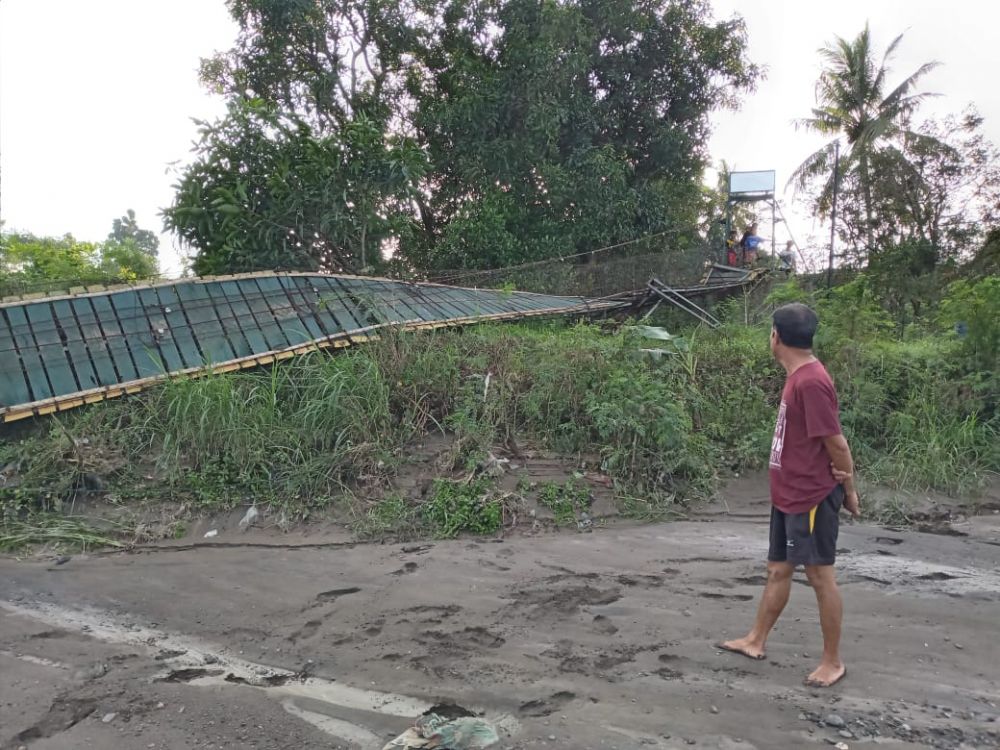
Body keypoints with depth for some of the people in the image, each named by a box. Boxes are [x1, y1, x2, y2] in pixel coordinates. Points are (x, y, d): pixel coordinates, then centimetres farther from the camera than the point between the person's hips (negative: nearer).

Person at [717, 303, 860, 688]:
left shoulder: (811, 382, -22)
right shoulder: (798, 377, 9)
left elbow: (835, 441, -17)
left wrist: (849, 491, -7)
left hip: (812, 498, -10)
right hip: (789, 496, 10)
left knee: (820, 575, 3)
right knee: (778, 570, 18)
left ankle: (833, 661, 18)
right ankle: (756, 641, 31)